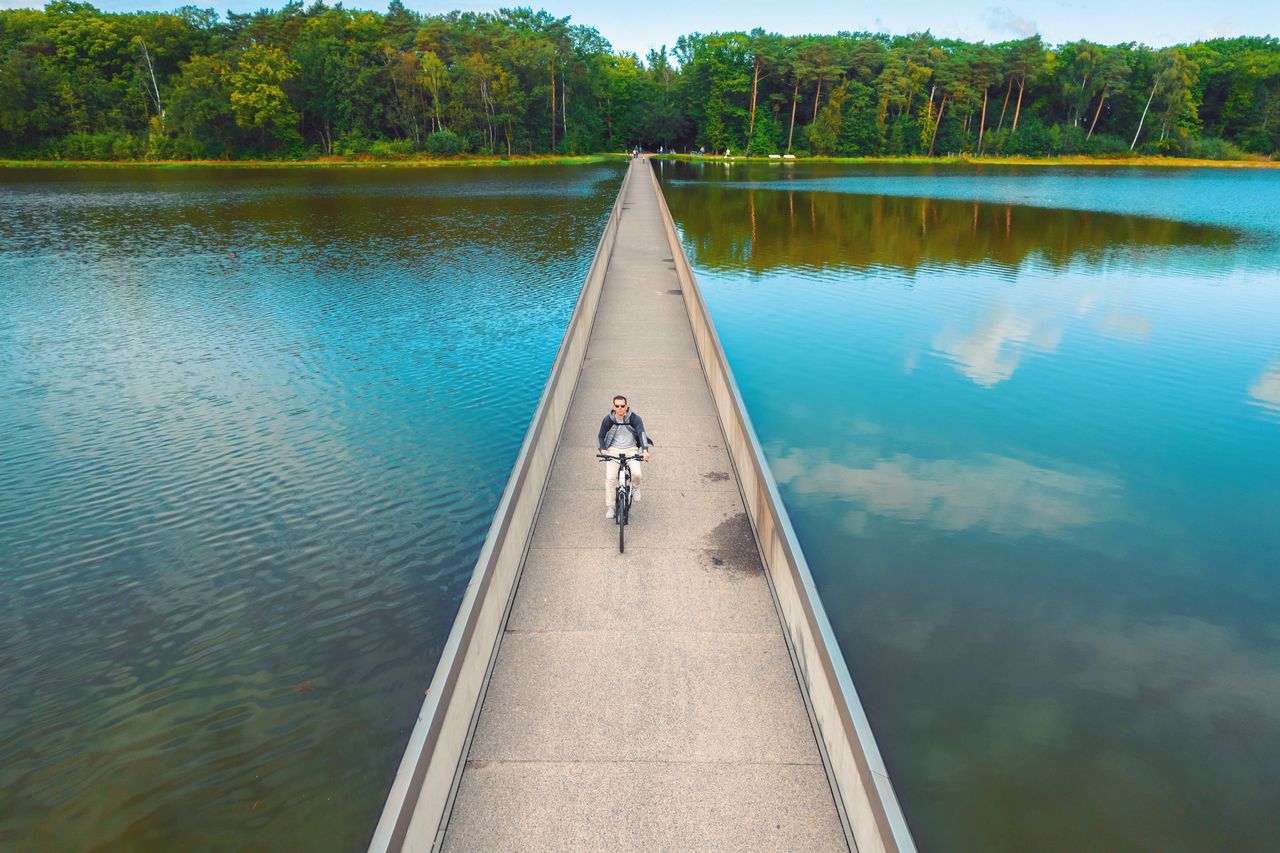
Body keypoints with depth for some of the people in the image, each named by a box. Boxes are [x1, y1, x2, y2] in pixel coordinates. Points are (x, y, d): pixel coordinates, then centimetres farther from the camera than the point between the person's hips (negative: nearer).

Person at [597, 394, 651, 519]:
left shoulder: (634, 418, -7)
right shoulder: (608, 420, -3)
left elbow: (641, 433, -18)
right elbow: (601, 436, 2)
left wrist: (644, 450, -34)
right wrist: (602, 449, -19)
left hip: (630, 450, -1)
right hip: (613, 451, 1)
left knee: (636, 474, -23)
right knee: (610, 478, -16)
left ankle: (635, 487, 13)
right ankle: (609, 506, -3)